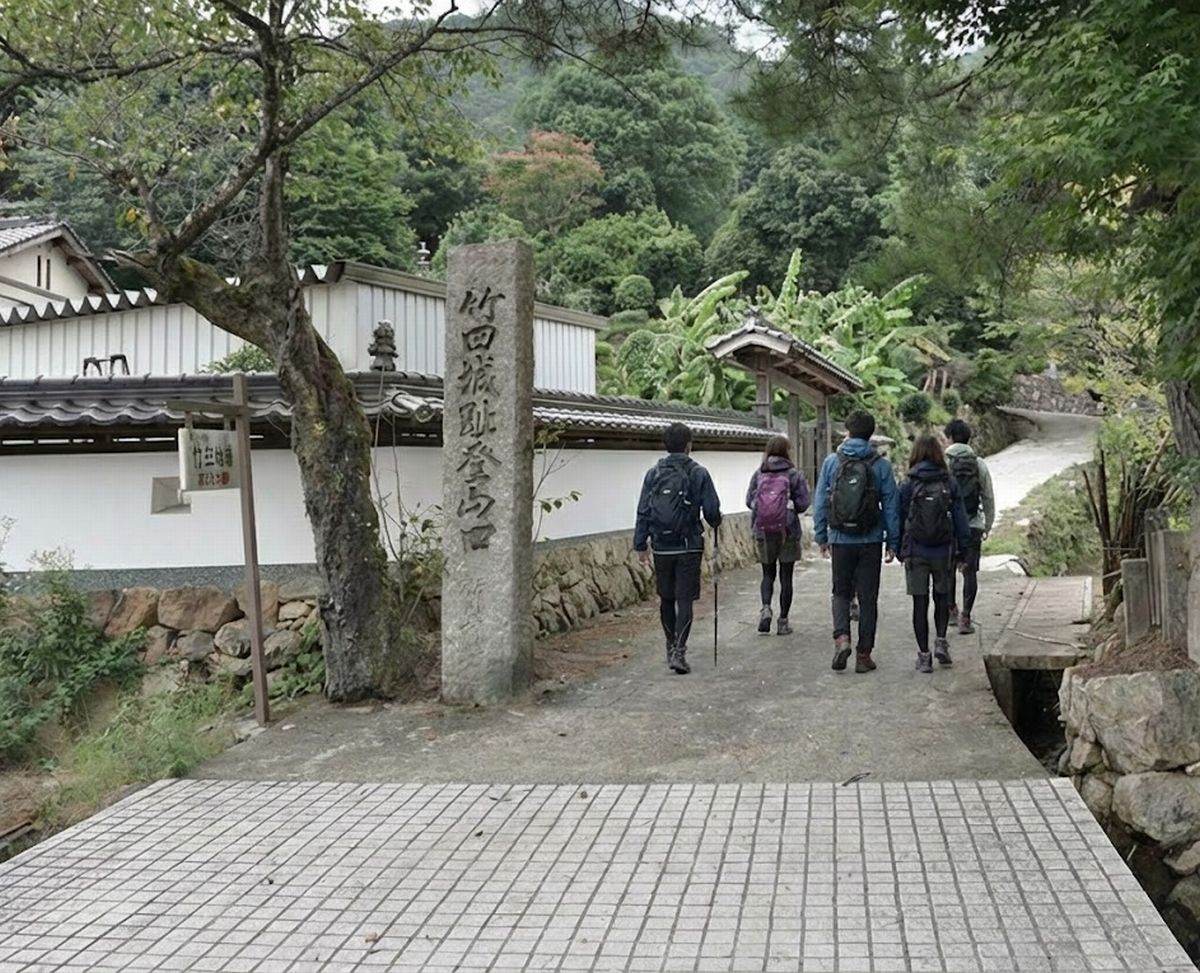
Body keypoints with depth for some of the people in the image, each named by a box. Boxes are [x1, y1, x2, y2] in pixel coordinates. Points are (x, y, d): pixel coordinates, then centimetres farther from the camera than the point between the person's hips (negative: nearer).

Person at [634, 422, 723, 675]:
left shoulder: (653, 474, 2)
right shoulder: (698, 473, -5)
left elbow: (643, 512, 2)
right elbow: (712, 510, -4)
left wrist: (641, 544, 8)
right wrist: (715, 524, 18)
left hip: (661, 548, 3)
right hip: (689, 547, -3)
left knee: (666, 599, 16)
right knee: (685, 599, -1)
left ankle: (671, 647, 27)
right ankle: (679, 651, -11)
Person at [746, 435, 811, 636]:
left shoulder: (758, 474, -1)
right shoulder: (794, 475, -8)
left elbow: (749, 500, -1)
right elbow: (803, 503, -9)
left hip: (763, 532, 2)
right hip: (788, 531, -2)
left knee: (768, 574, 16)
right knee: (786, 576, 8)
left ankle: (766, 608, -8)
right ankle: (783, 621, 11)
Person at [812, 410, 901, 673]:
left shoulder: (832, 461, -1)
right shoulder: (881, 465, -3)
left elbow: (820, 502, 1)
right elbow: (891, 505, -1)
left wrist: (821, 536, 10)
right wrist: (893, 542, 5)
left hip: (840, 540, 0)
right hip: (870, 541, 0)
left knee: (841, 592, 15)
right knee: (868, 597, 8)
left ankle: (841, 638, -8)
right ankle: (864, 654, 10)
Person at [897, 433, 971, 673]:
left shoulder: (908, 486, -5)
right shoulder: (950, 484, -2)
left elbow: (900, 520, -1)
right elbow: (960, 519, 0)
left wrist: (900, 550, 8)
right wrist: (962, 550, 7)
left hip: (916, 552, -1)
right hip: (944, 551, 1)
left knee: (920, 603, 4)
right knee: (942, 597, 19)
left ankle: (924, 656, 6)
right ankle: (941, 642, 4)